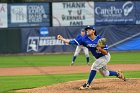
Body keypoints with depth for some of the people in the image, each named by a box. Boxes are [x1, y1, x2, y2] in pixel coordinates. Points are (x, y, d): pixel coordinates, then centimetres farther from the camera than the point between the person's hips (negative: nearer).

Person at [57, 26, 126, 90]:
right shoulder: (85, 39, -15)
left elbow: (106, 53, -26)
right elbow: (72, 42, -20)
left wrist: (100, 49, -44)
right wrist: (62, 39, -28)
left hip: (105, 57, -7)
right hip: (98, 58, 7)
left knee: (94, 66, -24)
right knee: (104, 73, 18)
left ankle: (88, 84, -16)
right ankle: (118, 74, 43)